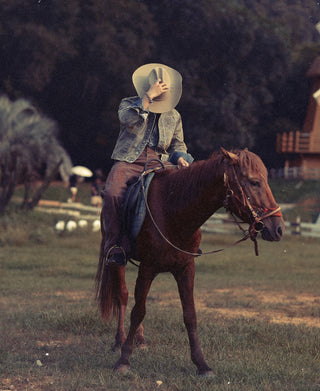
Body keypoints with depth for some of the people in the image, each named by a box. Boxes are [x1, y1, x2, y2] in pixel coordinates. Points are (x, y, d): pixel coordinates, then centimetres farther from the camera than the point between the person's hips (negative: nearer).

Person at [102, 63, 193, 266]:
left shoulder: (173, 116, 20)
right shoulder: (130, 104, 8)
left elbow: (178, 144, 23)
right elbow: (128, 118, -16)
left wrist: (180, 157, 0)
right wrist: (149, 96, -19)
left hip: (159, 162, 3)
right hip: (130, 160, -3)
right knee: (112, 194, -32)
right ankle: (115, 247, -23)